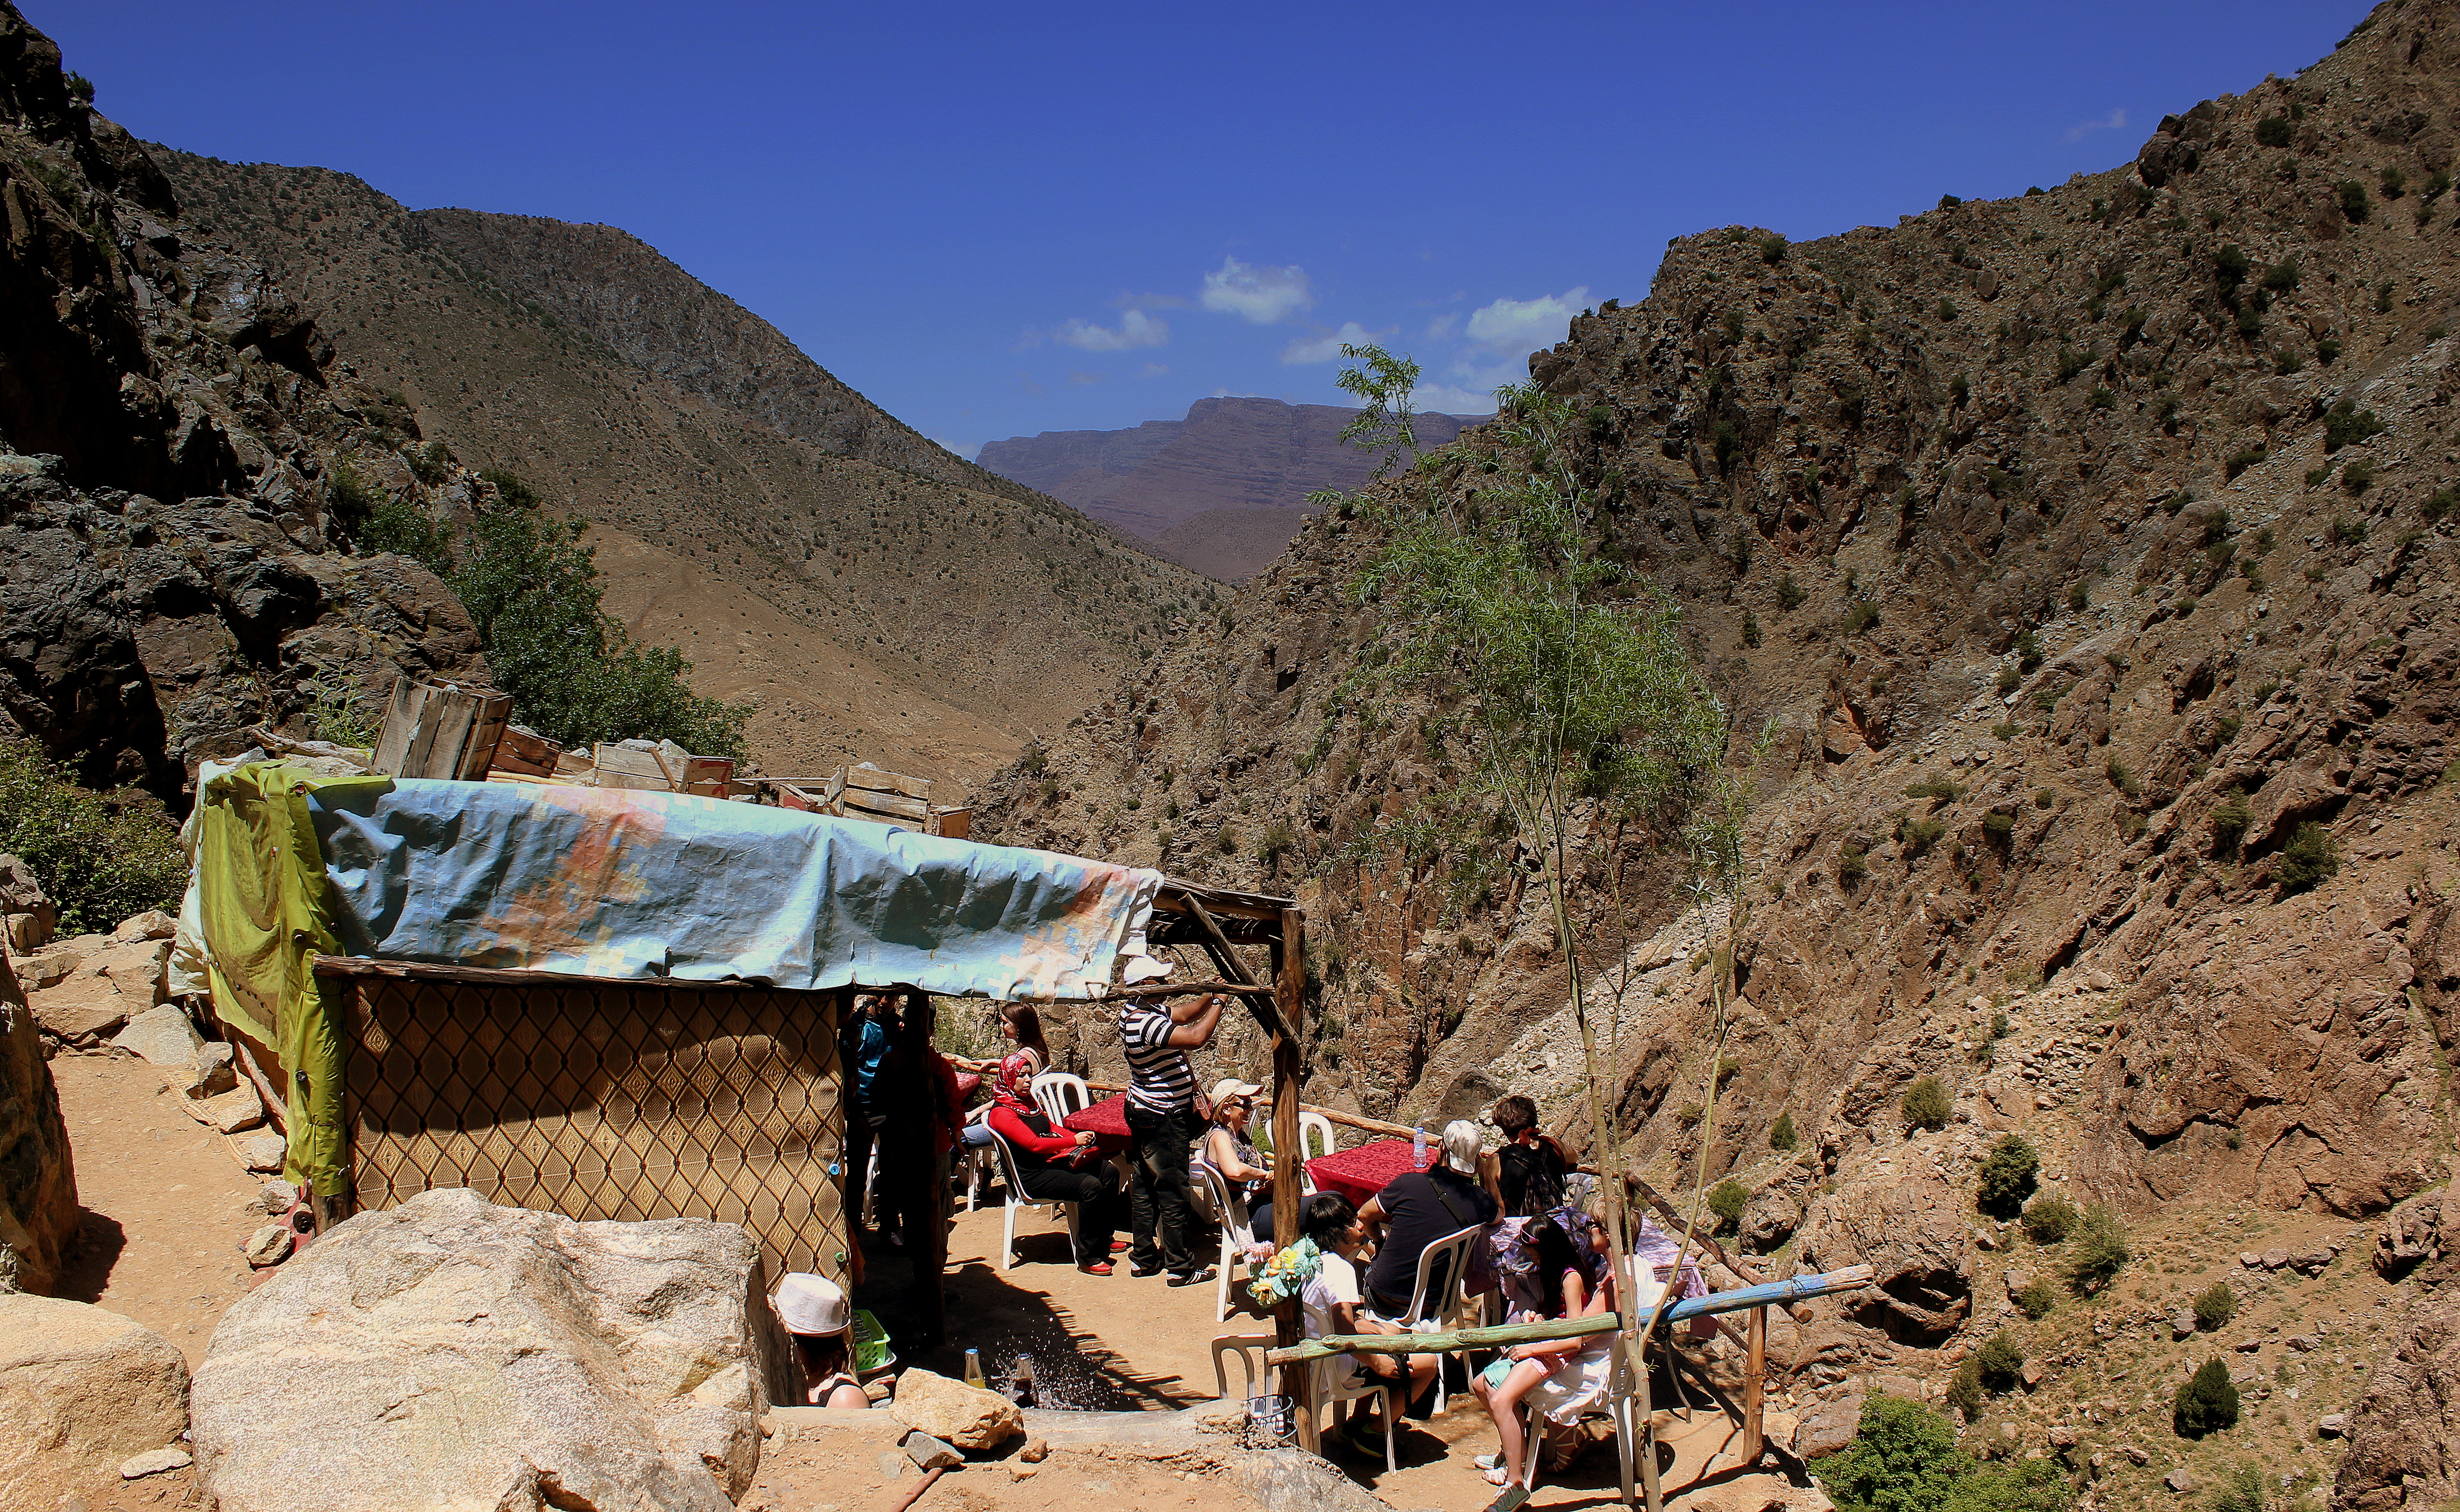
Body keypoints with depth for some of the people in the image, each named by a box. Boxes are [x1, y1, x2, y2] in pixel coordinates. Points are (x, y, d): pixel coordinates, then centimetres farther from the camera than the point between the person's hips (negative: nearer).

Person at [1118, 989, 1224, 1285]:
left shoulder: (1133, 1011, 4)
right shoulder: (1147, 1023, -27)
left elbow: (1182, 1014, 12)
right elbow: (1197, 1037, -36)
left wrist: (1210, 994, -2)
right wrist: (1218, 1001, -25)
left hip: (1142, 1114, 10)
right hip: (1164, 1119, -10)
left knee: (1144, 1189, 17)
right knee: (1172, 1193, 1)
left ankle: (1142, 1258, 26)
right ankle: (1181, 1267, 10)